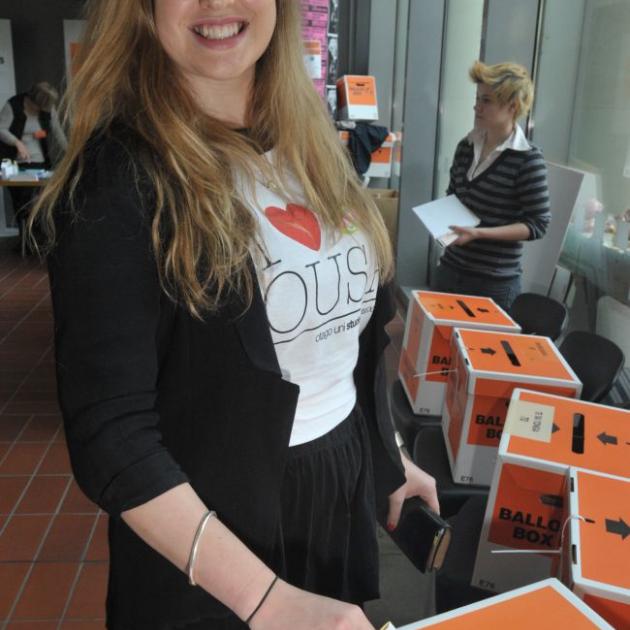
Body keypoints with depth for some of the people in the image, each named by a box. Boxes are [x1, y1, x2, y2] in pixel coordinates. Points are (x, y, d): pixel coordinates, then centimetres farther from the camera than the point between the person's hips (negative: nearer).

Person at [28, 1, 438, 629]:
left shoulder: (311, 145, 2)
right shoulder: (116, 177, -19)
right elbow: (112, 434, -22)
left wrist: (387, 459, 10)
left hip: (347, 494, 6)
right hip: (217, 520, -6)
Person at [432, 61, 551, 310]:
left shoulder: (528, 159, -13)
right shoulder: (466, 147, 5)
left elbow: (537, 224, -13)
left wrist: (479, 233, -22)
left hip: (495, 283, -6)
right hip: (450, 269, 6)